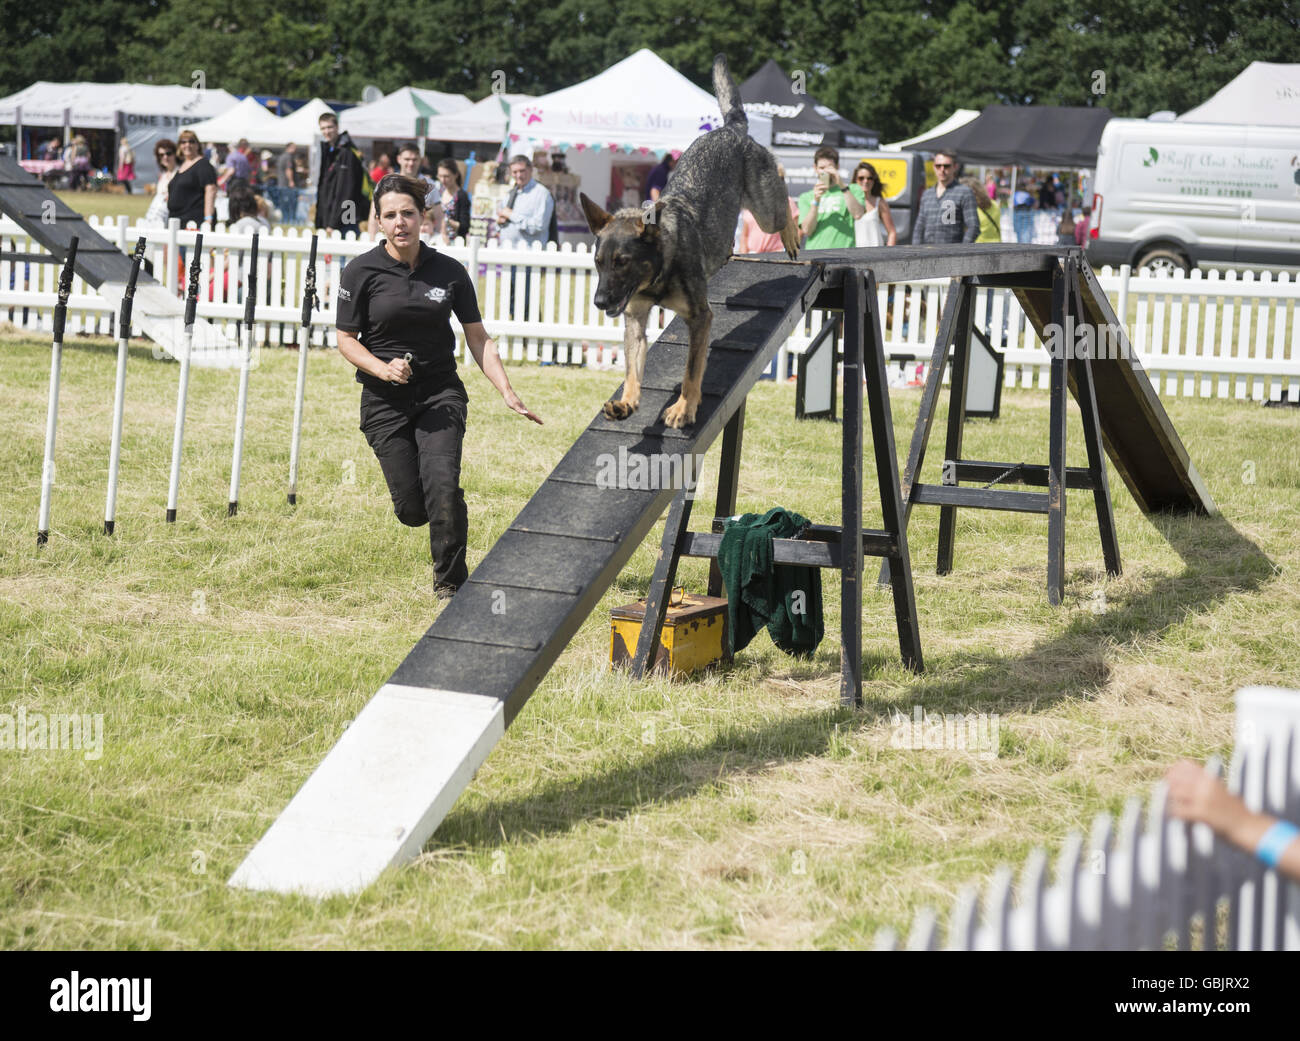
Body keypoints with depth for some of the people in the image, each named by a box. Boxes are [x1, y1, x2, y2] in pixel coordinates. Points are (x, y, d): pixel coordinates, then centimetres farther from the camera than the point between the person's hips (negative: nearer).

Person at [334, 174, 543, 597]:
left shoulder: (449, 272, 0)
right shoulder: (362, 272, -5)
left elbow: (478, 338, 6)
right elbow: (346, 340, 0)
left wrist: (508, 393, -4)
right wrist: (384, 369, -18)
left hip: (441, 394, 1)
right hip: (385, 400, 0)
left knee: (443, 487, -22)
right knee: (412, 510, -4)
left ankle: (449, 580, -2)